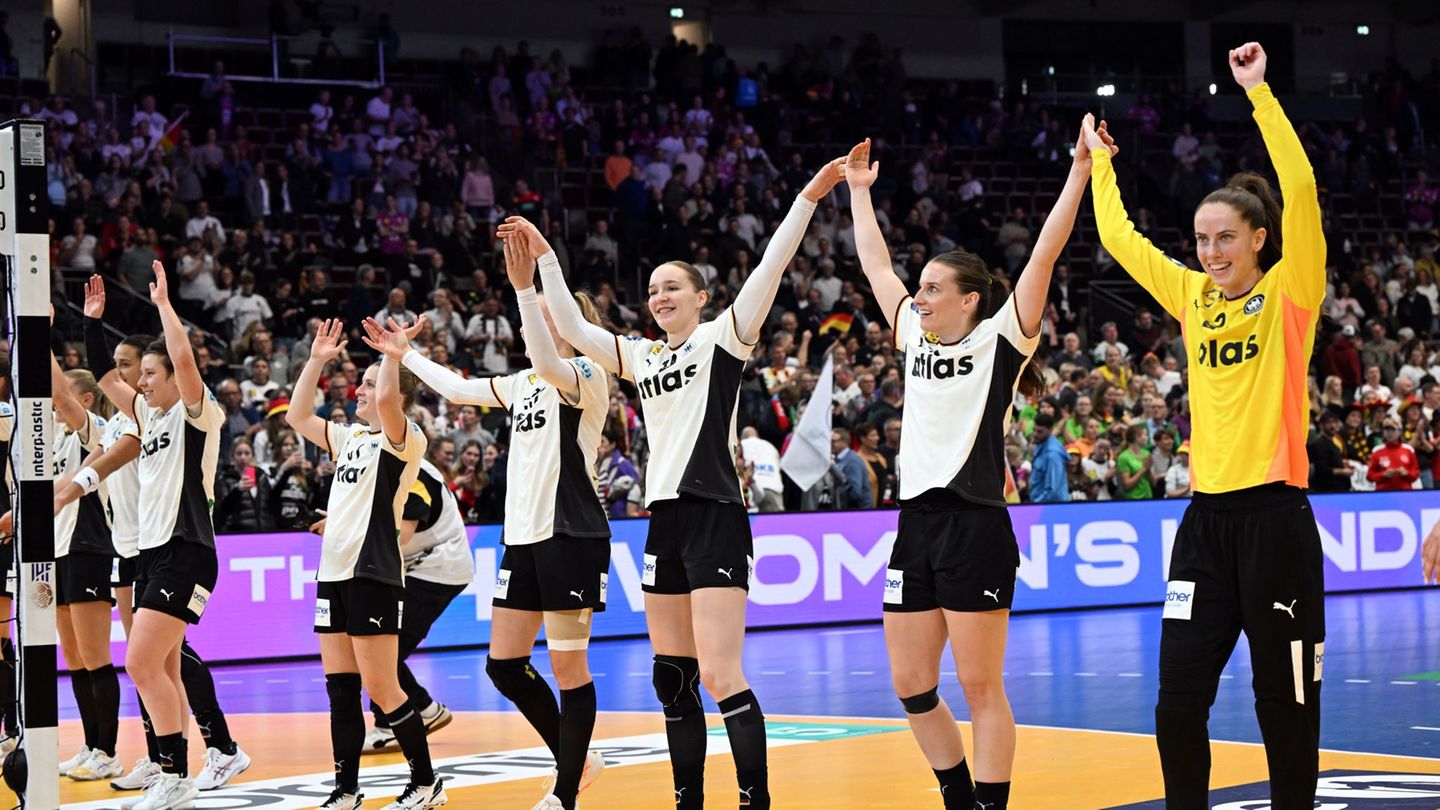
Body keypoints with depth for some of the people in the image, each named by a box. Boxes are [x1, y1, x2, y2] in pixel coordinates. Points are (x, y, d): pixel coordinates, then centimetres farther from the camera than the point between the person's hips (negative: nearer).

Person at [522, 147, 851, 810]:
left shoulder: (723, 339, 0)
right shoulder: (642, 356, 16)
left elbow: (769, 270, -10)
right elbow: (571, 327, 18)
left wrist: (808, 199, -17)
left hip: (714, 518, -7)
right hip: (664, 521, 7)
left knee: (720, 677, -14)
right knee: (672, 678, 10)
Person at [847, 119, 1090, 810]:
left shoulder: (1001, 339, -2)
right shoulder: (915, 338, 15)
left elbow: (1043, 256, -9)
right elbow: (875, 264, 25)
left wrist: (1079, 173, -12)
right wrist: (858, 189, 30)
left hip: (975, 527, -7)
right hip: (917, 525, 7)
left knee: (981, 688, -3)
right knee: (911, 688, 9)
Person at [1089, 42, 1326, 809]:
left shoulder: (1289, 293, -3)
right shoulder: (1193, 297, 11)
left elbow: (1301, 191, -16)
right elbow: (1120, 237, 23)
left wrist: (1259, 92, -16)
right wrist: (1100, 163, 29)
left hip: (1273, 515, -5)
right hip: (1207, 514, 5)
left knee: (1285, 700, 2)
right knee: (1178, 699, 1)